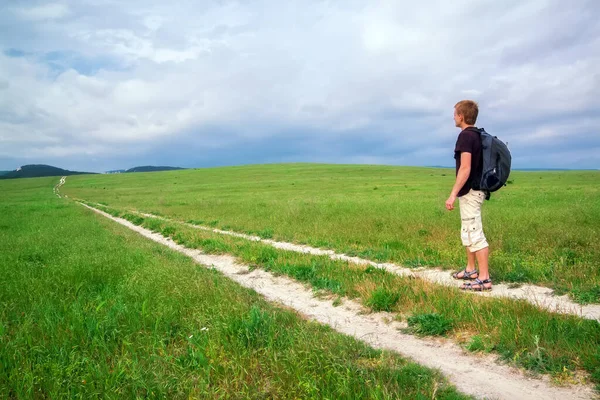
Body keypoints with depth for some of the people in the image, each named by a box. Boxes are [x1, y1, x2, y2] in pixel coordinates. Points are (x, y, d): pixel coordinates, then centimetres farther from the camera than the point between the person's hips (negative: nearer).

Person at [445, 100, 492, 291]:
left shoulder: (465, 136, -16)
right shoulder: (478, 135, 13)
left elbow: (465, 168, -23)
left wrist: (453, 194, -23)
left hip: (470, 191, -10)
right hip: (476, 189, 10)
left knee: (474, 234, -7)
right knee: (468, 232, 19)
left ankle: (484, 278, -3)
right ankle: (471, 270, 30)